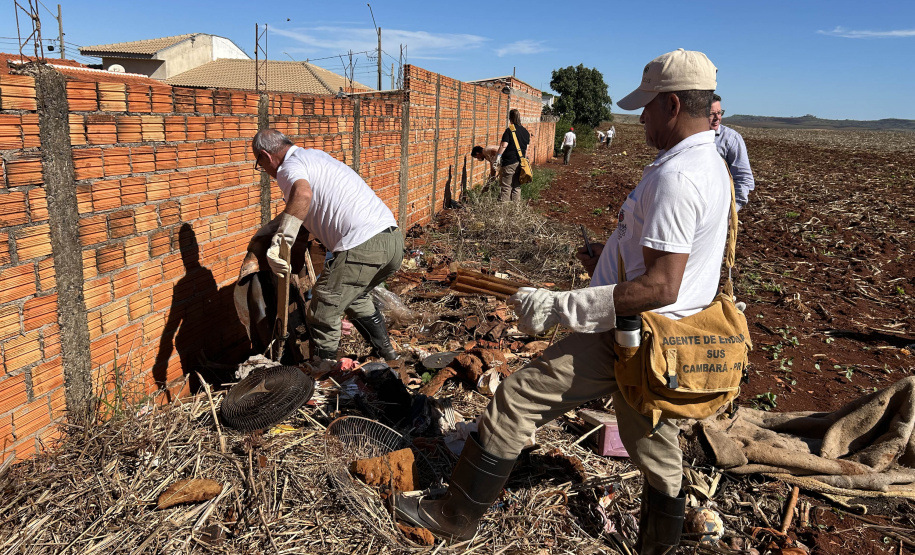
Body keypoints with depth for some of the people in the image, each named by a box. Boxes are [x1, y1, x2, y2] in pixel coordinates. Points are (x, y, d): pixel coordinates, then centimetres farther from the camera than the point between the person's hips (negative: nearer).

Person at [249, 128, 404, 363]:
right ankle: (385, 352, 40)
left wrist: (278, 242, -27)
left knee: (323, 314, 4)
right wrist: (272, 226, 36)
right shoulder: (315, 155, 27)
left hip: (362, 247, -10)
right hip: (393, 240, 10)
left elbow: (302, 194, -26)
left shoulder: (289, 166, -1)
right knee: (357, 297, 32)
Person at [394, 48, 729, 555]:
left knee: (515, 400, 0)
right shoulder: (712, 164, 11)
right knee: (651, 437, 24)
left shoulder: (674, 176, -22)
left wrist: (559, 307, -28)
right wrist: (610, 259, 15)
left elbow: (661, 287, -29)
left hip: (625, 335, -10)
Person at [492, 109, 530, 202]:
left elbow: (504, 145, -17)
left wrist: (498, 157, -11)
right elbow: (526, 148, 13)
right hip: (521, 163, 6)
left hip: (510, 162, -6)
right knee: (517, 187, 12)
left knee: (506, 187, -3)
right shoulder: (525, 131, 9)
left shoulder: (509, 130, -10)